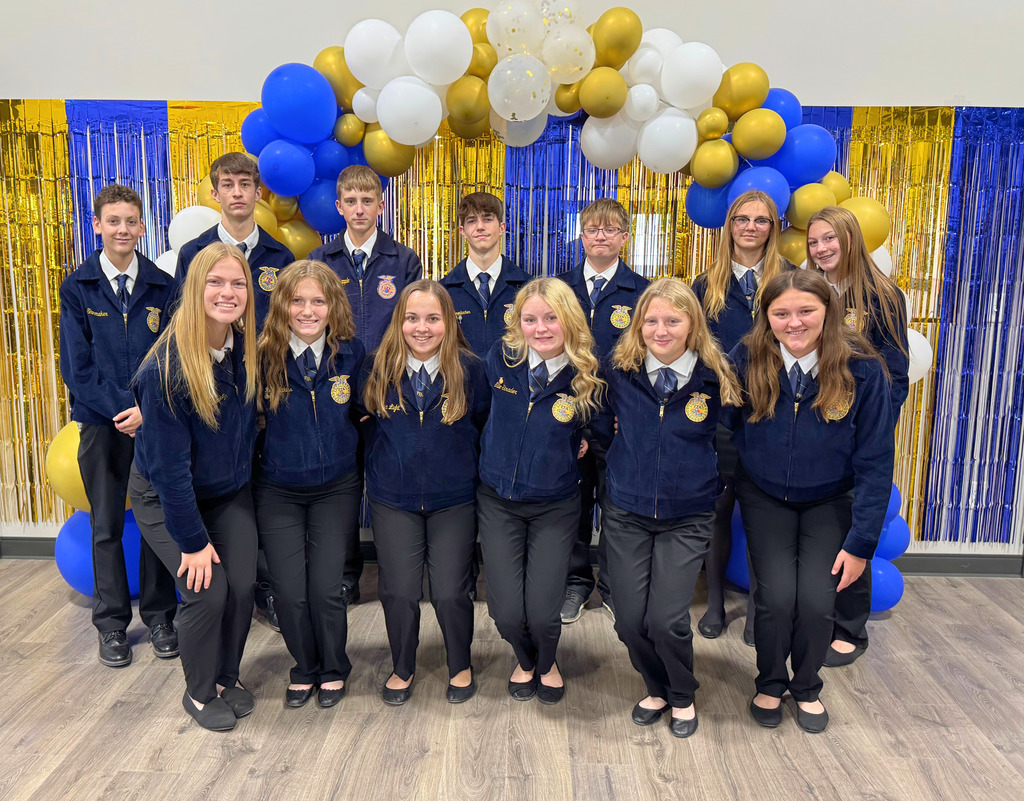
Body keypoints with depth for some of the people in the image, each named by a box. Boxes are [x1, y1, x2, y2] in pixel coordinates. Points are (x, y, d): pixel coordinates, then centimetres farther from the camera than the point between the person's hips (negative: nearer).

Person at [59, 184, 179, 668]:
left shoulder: (162, 287, 2)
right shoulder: (77, 287, 1)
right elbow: (76, 364, -2)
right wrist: (121, 411, -13)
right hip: (102, 422, 0)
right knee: (106, 526, 8)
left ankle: (159, 616, 22)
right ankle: (112, 623, 22)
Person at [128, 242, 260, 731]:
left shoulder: (245, 350, -12)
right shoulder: (166, 367, -28)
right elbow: (169, 464, -24)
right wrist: (192, 540, -19)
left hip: (230, 493, 5)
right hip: (164, 495, -4)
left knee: (243, 585, -1)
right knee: (208, 590, -10)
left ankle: (227, 679, 26)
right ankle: (199, 693, 18)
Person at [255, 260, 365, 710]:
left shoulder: (350, 354, -6)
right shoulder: (264, 357, -11)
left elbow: (363, 413, 7)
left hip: (336, 489, 0)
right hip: (278, 491, 0)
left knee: (325, 587, -1)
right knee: (288, 591, 1)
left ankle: (333, 670, 28)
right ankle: (304, 668, 31)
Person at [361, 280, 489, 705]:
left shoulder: (470, 369, -7)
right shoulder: (382, 369, -3)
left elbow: (486, 426, 3)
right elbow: (366, 420, 11)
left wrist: (472, 470, 1)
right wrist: (383, 468, 7)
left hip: (454, 499, -1)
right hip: (393, 499, 2)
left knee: (450, 593, 3)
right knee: (398, 591, 7)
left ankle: (460, 666, 32)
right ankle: (402, 668, 34)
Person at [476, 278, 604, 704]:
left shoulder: (587, 376, -12)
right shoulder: (500, 359, -8)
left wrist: (583, 444, -7)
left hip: (555, 507, -1)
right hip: (497, 500, 2)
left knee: (542, 612, -7)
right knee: (506, 612, -4)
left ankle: (547, 663, 32)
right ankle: (525, 661, 35)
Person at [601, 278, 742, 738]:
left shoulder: (715, 380, -7)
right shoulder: (619, 372, -5)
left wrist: (717, 487, 3)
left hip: (687, 518, -1)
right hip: (625, 513, 2)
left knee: (666, 620, -8)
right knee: (630, 621, 2)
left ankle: (683, 696, 25)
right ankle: (656, 689, 34)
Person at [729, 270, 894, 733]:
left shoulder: (862, 370, -17)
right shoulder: (747, 361, -16)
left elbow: (875, 463, -13)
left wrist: (861, 542, -13)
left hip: (830, 503, 0)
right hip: (765, 498, 0)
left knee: (817, 601, -12)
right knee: (777, 595, -13)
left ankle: (806, 687, 23)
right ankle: (770, 685, 20)